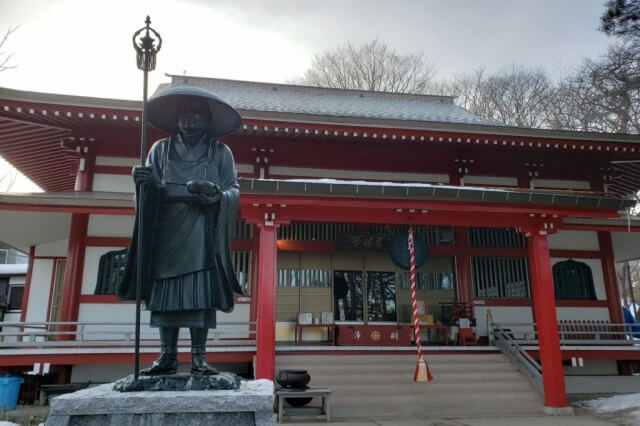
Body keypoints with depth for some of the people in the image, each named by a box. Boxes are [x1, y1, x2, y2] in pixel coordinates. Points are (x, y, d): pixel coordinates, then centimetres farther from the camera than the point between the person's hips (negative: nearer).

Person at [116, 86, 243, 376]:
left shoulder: (221, 152, 12)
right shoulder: (161, 150, 18)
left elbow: (234, 191, 4)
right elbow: (150, 193, 13)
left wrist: (216, 193, -17)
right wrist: (143, 182, -10)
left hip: (202, 232, -2)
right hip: (167, 230, 2)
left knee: (201, 293, -8)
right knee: (164, 290, -2)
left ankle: (199, 356, -3)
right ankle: (167, 355, 5)